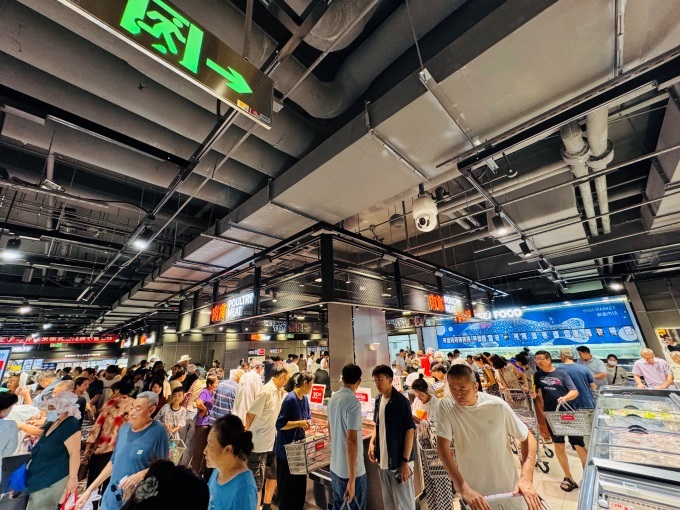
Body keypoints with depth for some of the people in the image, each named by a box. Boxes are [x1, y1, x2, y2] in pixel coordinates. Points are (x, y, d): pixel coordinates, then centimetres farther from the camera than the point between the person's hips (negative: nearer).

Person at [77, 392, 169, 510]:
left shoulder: (158, 431, -19)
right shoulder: (124, 428, -1)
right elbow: (113, 462, 11)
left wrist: (141, 475, -25)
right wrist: (90, 489, 11)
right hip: (112, 496, 5)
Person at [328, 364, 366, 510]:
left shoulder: (333, 398, 1)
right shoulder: (353, 402, -23)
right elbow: (351, 441, -25)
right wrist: (352, 479, -20)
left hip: (335, 467, 8)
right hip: (351, 471, -7)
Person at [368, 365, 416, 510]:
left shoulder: (401, 401, -20)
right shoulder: (378, 400, 1)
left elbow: (410, 431, -17)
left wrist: (405, 461, -18)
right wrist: (372, 442, 0)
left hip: (399, 460, -6)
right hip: (382, 460, 6)